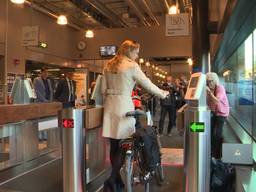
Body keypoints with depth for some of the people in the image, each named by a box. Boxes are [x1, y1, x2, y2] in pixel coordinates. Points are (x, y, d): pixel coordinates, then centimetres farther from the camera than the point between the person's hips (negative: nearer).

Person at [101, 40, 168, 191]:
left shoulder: (108, 65, 12)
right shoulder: (132, 65, -6)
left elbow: (103, 89, 13)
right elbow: (147, 84, -2)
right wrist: (163, 94, 12)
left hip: (110, 105, 6)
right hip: (124, 105, -6)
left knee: (114, 145, 10)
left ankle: (116, 178, 20)